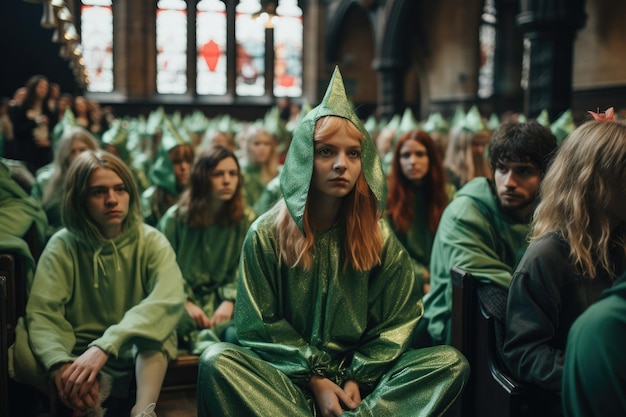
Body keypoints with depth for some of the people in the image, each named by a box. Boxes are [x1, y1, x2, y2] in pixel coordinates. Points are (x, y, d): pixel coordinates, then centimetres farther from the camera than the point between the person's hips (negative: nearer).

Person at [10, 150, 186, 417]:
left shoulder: (151, 241, -7)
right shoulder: (63, 246, -5)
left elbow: (170, 299, -26)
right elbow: (42, 312, -18)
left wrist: (105, 347, -40)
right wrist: (60, 364, -40)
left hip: (141, 356, -1)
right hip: (78, 354, 1)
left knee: (155, 325, -32)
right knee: (14, 342, -25)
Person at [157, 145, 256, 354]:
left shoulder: (245, 219, 3)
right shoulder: (175, 217, -1)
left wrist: (229, 301, -16)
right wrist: (185, 303, -14)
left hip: (221, 300, 2)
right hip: (182, 300, -1)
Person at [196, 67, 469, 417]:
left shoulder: (380, 238, 2)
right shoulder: (266, 234, -3)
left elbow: (395, 324, 3)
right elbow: (259, 325, -3)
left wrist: (357, 378, -11)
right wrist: (314, 379, -12)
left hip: (356, 375, 2)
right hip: (286, 376, -1)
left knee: (452, 363, -20)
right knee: (217, 361, -31)